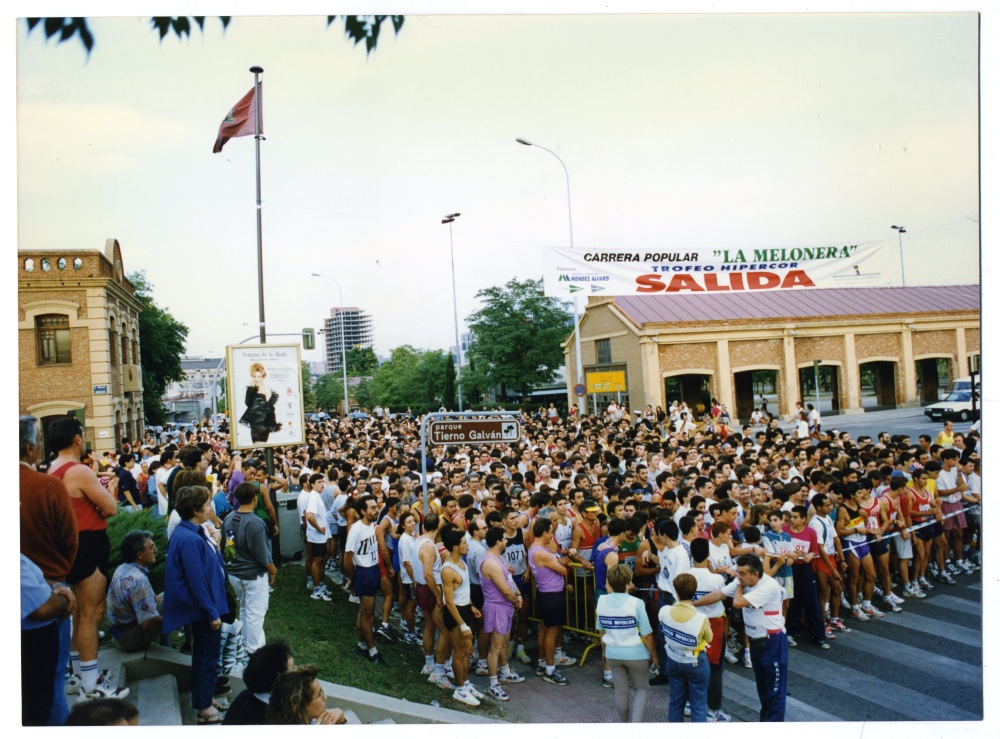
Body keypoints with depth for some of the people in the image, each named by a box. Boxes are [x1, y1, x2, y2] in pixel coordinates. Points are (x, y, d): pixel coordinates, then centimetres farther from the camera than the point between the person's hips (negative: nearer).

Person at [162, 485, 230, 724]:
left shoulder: (193, 532, 3)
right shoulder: (190, 539, -28)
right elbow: (197, 581, -26)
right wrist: (212, 613, -20)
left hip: (205, 607, 10)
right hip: (203, 608, -10)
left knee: (206, 656, 22)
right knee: (206, 657, 6)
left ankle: (205, 700, 37)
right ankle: (204, 709, 21)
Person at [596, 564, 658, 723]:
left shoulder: (602, 601, -9)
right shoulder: (636, 604, -20)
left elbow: (601, 630, 3)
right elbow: (646, 635, -15)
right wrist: (654, 655, 1)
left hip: (613, 654, 3)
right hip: (636, 654, -3)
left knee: (621, 691, 19)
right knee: (641, 688, 18)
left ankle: (624, 723, 34)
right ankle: (636, 722, 4)